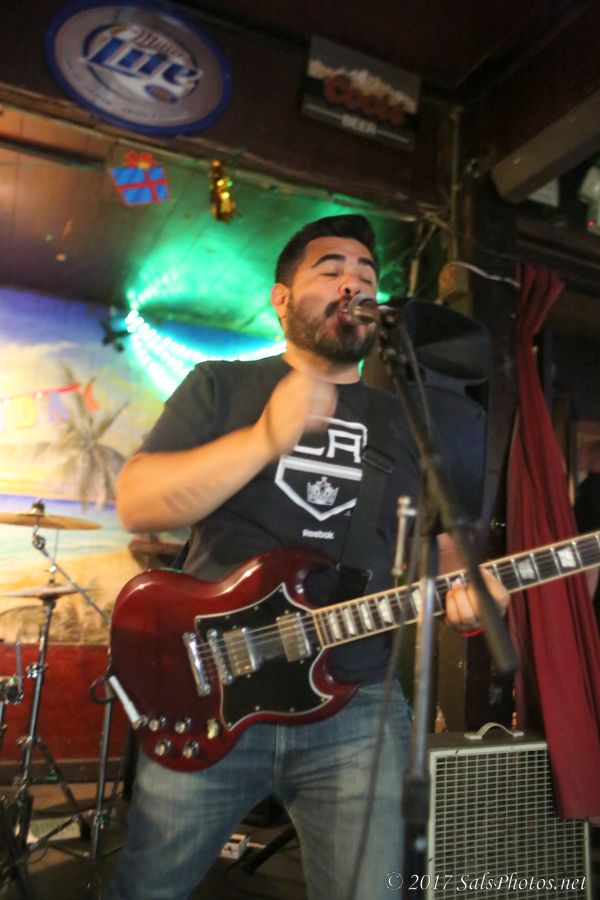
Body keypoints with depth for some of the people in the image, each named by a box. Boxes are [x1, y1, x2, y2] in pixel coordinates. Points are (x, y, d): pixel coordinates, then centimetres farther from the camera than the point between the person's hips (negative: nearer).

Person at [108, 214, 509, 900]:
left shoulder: (407, 420, 10)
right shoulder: (220, 387, 3)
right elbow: (136, 504, -9)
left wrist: (460, 590, -12)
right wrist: (267, 438, -21)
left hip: (358, 706, 2)